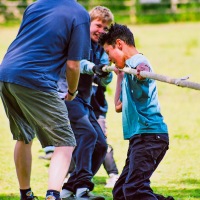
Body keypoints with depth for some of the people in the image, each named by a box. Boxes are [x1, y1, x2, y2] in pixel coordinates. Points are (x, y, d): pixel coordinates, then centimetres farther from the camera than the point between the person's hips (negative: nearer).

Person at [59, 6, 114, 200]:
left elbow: (105, 80, 4)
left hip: (83, 100, 9)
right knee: (87, 133, -27)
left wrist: (105, 73, -20)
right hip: (65, 95, -9)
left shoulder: (100, 49, 15)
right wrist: (93, 67, -42)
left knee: (100, 145, 5)